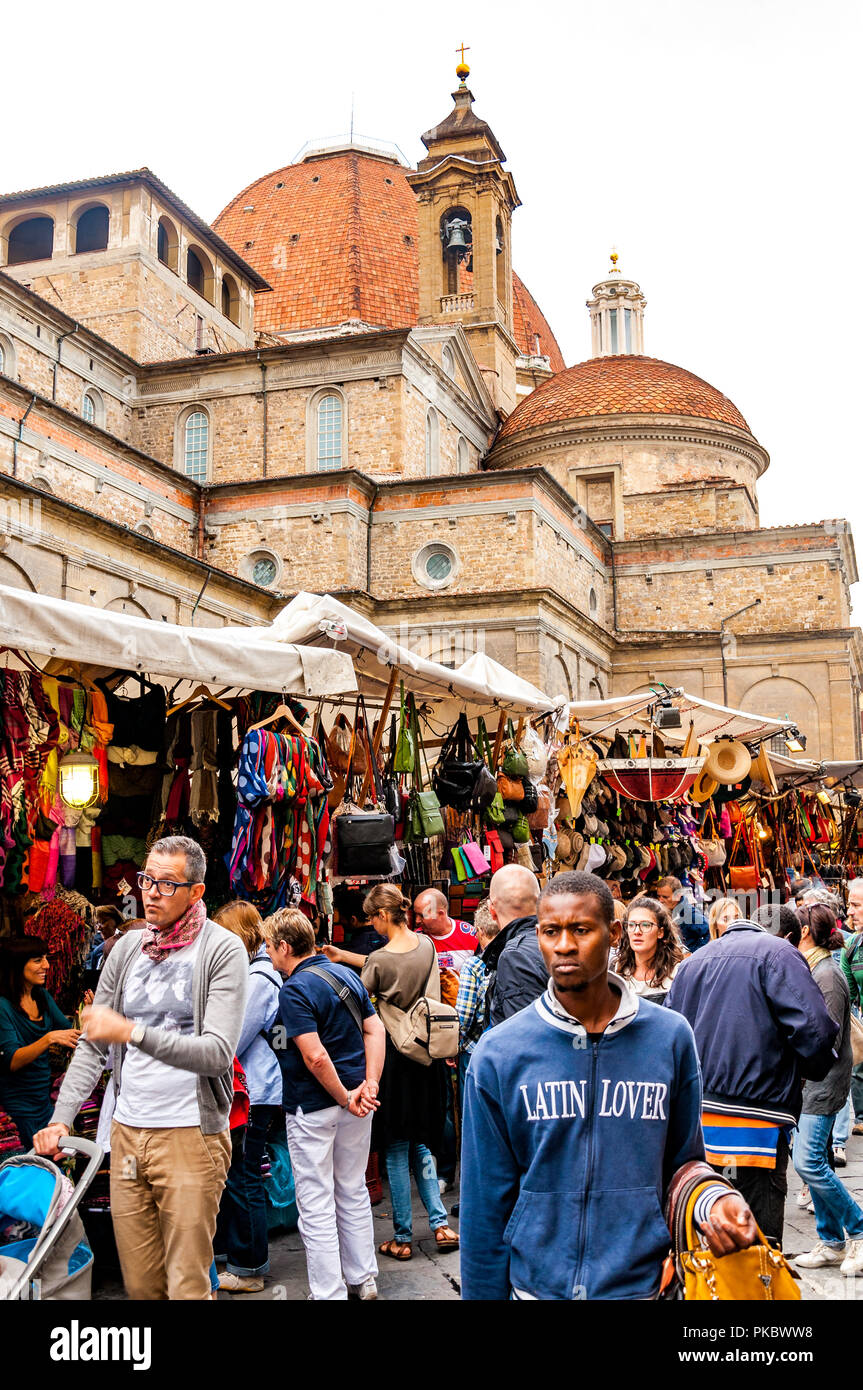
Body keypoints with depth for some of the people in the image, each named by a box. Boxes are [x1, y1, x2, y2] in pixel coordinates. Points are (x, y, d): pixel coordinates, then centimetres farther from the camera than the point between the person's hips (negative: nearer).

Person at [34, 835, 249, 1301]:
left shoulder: (222, 949, -8)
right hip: (127, 1134, 5)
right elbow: (91, 1045, 12)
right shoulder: (127, 948, 9)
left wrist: (132, 1032, -26)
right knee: (139, 1283, 13)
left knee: (187, 1285, 1)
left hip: (191, 1137, -5)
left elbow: (218, 1053, -18)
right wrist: (61, 1119, 1)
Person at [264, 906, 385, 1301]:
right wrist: (370, 1084, -3)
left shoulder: (294, 991, -18)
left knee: (316, 1204, 4)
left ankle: (329, 1292, 11)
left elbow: (316, 1057, -24)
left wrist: (345, 1099, -14)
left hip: (313, 1107, -8)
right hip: (355, 1101, 8)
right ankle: (362, 1280, 29)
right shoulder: (346, 974, 6)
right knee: (354, 1192, 19)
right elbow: (374, 1030, 3)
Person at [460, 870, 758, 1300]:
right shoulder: (497, 1054, -9)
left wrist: (712, 1200, -14)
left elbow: (682, 1161, 5)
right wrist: (483, 1292, -2)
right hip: (536, 1283, -1)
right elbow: (486, 1200, -3)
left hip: (644, 1281, 1)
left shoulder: (671, 1037, -5)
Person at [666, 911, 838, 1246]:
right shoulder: (778, 953, -4)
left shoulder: (693, 962, 17)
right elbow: (814, 1027, -15)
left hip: (692, 1116, 7)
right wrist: (811, 1070, 4)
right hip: (754, 1122, -6)